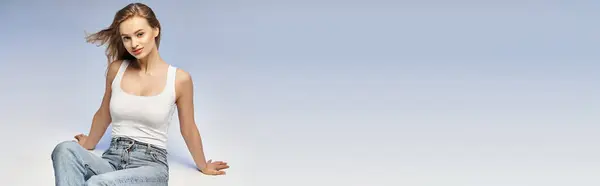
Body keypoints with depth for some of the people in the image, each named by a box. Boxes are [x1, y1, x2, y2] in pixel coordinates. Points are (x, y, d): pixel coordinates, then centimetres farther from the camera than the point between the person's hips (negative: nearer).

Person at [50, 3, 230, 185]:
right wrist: (89, 144, 37)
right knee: (65, 149, -31)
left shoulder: (179, 79, -4)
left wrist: (203, 166, 23)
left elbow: (188, 129, 11)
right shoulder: (117, 69, 5)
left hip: (151, 164, -4)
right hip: (112, 159, 4)